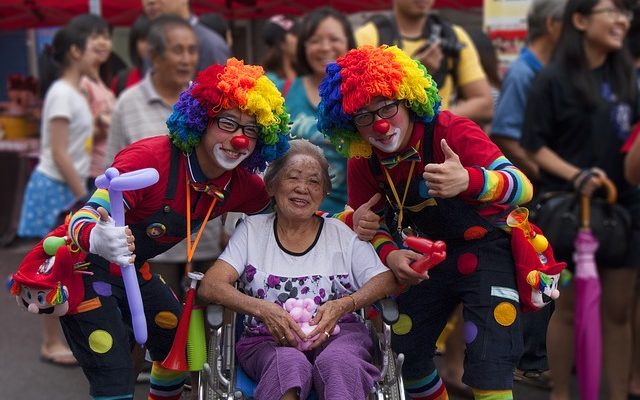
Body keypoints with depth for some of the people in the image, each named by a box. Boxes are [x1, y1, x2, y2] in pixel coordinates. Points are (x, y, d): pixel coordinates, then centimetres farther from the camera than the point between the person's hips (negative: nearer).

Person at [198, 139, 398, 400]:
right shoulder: (252, 230, 12)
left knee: (339, 360, -34)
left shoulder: (341, 234, 14)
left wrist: (343, 305, -14)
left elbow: (386, 280, 5)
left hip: (337, 334, 1)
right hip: (268, 340, -1)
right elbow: (209, 286, 0)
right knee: (290, 364, -36)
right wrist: (263, 309, -17)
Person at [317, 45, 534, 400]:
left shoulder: (451, 131, -26)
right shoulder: (362, 163, -10)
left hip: (486, 249, -5)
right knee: (406, 357, 11)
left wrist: (468, 180, -57)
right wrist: (389, 254, -20)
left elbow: (523, 187, -36)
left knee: (489, 370, -15)